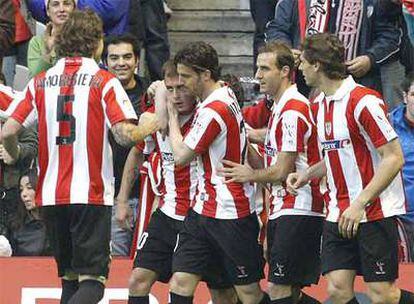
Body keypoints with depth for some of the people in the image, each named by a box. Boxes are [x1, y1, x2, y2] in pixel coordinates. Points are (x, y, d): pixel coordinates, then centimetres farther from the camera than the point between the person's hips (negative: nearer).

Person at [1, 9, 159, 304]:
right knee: (92, 280, -6)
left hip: (51, 195, 4)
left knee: (70, 279, 16)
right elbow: (125, 135, -13)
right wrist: (147, 127, 9)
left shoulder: (40, 83, 7)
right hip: (92, 195, -4)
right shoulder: (105, 82, -4)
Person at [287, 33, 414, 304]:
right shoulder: (320, 104, 12)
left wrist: (360, 204, -21)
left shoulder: (364, 101, -15)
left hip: (375, 211, -7)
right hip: (339, 214, 7)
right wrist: (307, 174, 7)